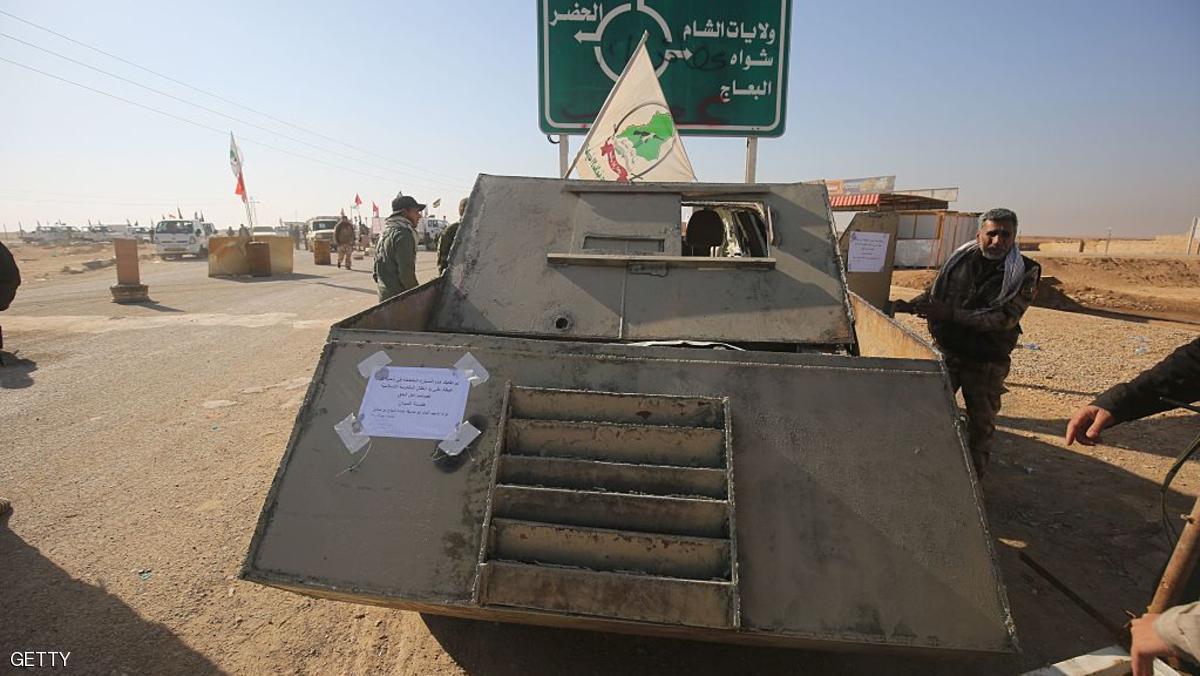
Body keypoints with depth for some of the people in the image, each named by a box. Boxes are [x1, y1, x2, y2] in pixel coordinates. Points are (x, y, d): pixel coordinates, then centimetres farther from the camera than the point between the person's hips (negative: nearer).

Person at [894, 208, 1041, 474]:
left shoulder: (1025, 272, -9)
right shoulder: (961, 259, -1)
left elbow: (1005, 318, -20)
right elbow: (933, 293, 13)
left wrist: (952, 314, -27)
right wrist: (907, 305, -5)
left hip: (987, 362, -2)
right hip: (946, 352, 2)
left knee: (981, 423, 10)